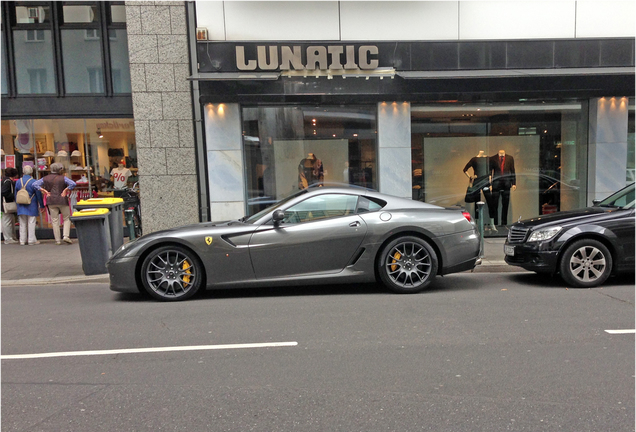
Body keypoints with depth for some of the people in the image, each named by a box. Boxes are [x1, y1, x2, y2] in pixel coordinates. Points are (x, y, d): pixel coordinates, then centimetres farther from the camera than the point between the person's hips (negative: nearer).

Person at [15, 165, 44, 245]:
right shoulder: (33, 182, -10)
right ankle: (31, 240, 3)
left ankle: (22, 240, 14)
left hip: (21, 206, 5)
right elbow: (38, 194, -7)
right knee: (31, 223, 0)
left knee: (22, 224, 10)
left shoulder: (18, 182, 5)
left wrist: (18, 204, 20)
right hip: (31, 206, -4)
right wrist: (41, 205, 0)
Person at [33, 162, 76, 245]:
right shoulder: (63, 178, -5)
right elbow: (73, 184, -19)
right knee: (67, 218, 10)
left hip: (51, 201, 3)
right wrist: (65, 190, -9)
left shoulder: (46, 178, 7)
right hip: (62, 201, -3)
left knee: (55, 221, 6)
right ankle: (66, 236, -6)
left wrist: (44, 191, 1)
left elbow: (35, 184, 3)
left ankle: (57, 240, 7)